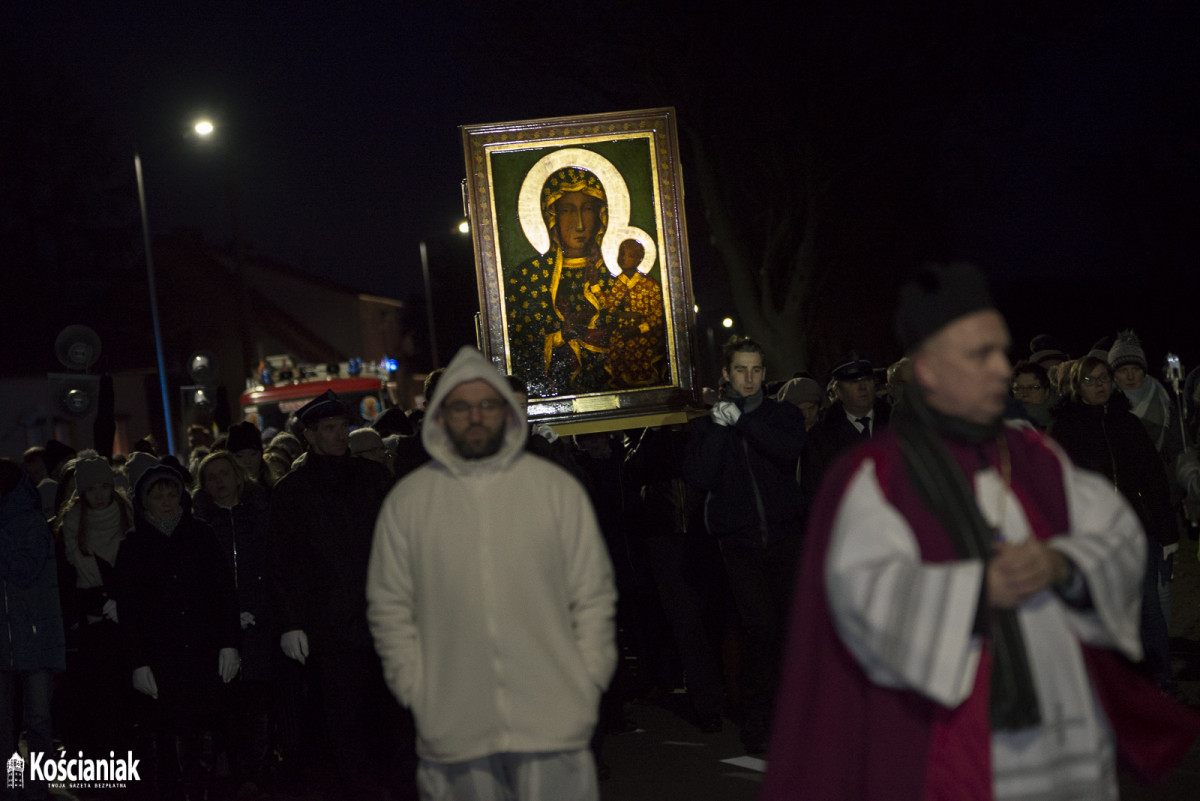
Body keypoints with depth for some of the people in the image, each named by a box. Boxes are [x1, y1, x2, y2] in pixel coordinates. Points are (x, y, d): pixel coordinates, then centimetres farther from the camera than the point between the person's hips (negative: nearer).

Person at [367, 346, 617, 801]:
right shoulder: (407, 502, 7)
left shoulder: (557, 488, 5)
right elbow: (389, 607, 9)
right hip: (452, 728, 1)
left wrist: (588, 683, 0)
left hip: (553, 720, -1)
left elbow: (594, 594, 6)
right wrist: (414, 690, 2)